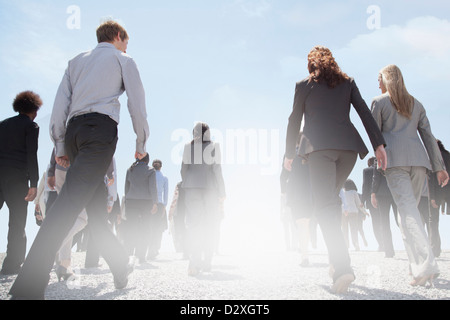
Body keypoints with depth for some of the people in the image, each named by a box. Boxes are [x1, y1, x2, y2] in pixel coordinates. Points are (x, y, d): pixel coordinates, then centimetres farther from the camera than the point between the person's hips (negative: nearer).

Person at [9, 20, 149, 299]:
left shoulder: (77, 61, 28)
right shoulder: (123, 60, 15)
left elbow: (60, 105, 17)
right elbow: (137, 105, 7)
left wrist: (61, 146, 15)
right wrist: (141, 144, 14)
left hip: (74, 130, 7)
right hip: (102, 127, -6)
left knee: (97, 204, 12)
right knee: (72, 200, -18)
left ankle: (121, 265, 19)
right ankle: (28, 287, -27)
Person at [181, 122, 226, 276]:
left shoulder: (188, 146, 7)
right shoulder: (214, 146, 1)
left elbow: (184, 169, 6)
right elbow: (217, 169, -3)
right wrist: (221, 192, 1)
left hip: (191, 187, 1)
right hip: (210, 187, -1)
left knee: (192, 224, -3)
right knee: (210, 225, 8)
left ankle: (194, 262, -17)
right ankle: (206, 262, 10)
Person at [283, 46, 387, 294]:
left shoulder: (304, 85, 11)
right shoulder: (347, 82, 17)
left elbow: (294, 121, 11)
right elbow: (365, 112, 7)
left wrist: (289, 153, 19)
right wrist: (379, 144, 4)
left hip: (318, 146, -4)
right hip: (348, 146, 4)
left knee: (325, 204, -11)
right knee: (332, 197, 19)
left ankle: (343, 267, -27)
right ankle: (336, 259, 15)